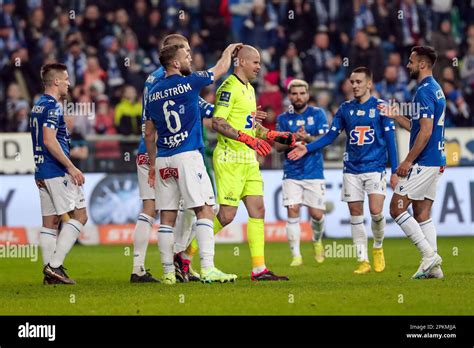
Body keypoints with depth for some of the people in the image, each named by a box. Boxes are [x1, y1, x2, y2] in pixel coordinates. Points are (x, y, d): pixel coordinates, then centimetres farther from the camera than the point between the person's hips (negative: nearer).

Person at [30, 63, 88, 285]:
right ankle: (55, 264, -13)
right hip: (57, 172, -10)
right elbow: (49, 141, -21)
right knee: (79, 215, -6)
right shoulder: (52, 106, -12)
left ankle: (50, 271, 6)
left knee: (50, 222, 8)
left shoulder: (38, 106, 18)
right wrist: (71, 168, -19)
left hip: (41, 172, 10)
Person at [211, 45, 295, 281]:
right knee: (227, 215, -9)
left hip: (249, 160, 9)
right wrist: (248, 139, -29)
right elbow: (218, 122, -22)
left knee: (257, 211, 3)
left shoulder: (249, 89, 18)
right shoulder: (229, 87, -13)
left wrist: (275, 136, 15)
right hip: (230, 158, -9)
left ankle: (259, 269, 4)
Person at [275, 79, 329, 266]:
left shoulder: (317, 114, 2)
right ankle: (296, 255, -3)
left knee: (317, 214, -2)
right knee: (293, 212, -9)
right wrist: (294, 139, -18)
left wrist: (307, 138, -26)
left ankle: (317, 241, 30)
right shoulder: (283, 118, 7)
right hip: (292, 174, 1)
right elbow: (278, 146, 1)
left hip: (314, 173, -1)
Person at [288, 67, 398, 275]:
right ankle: (363, 261, 6)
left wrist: (395, 171, -5)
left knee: (376, 211, -15)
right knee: (356, 215, 1)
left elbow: (390, 139, -1)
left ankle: (378, 248, 13)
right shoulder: (345, 109, 8)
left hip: (375, 167, -3)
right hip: (352, 169, 3)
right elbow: (330, 136, 10)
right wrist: (307, 148, -3)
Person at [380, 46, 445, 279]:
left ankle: (429, 254, -10)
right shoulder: (435, 89, 16)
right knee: (422, 213, 10)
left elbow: (425, 132, -22)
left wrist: (408, 161, -18)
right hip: (435, 162, 10)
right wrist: (395, 116, 21)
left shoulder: (424, 92, -16)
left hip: (423, 163, -10)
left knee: (397, 208, -5)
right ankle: (433, 267, 7)